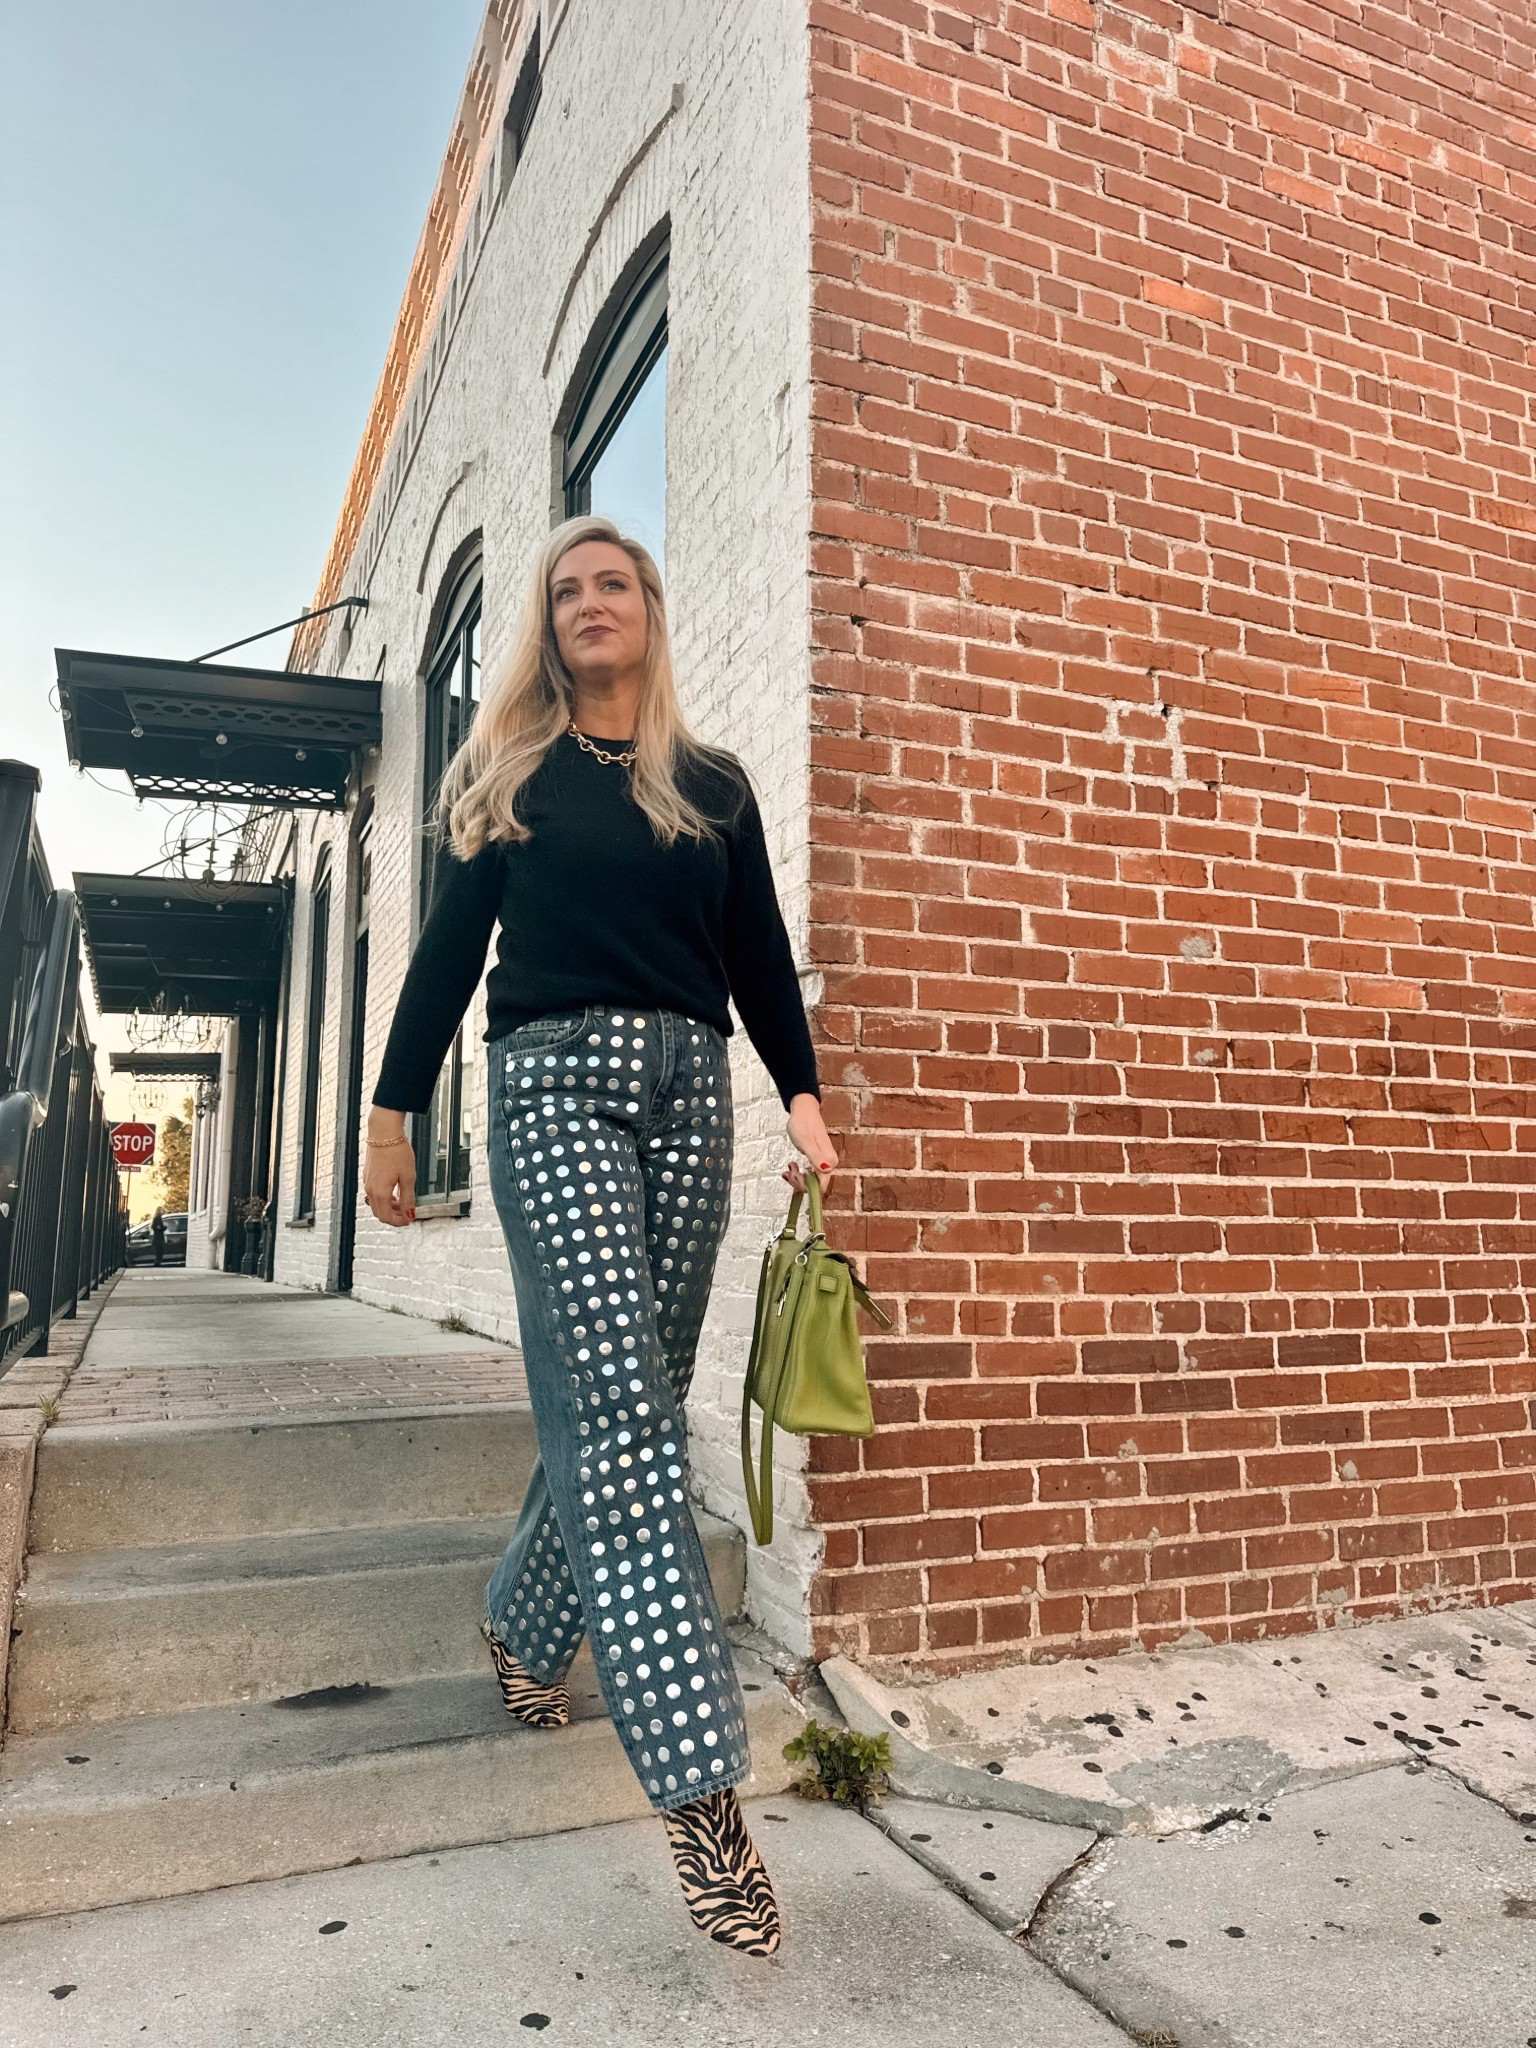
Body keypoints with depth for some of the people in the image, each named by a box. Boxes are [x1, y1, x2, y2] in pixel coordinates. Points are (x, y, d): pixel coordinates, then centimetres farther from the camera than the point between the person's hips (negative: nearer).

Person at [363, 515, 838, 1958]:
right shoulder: (510, 773, 12)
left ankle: (524, 1622, 32)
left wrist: (802, 1095, 2)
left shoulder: (714, 786, 17)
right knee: (619, 1410, -13)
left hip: (687, 1089, 4)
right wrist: (392, 1110, 5)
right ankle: (700, 1790, -13)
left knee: (626, 1400, 5)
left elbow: (761, 958, 13)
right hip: (555, 1080, -3)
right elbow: (449, 945, 8)